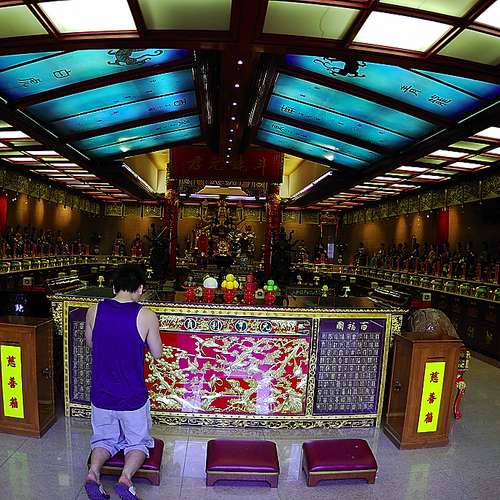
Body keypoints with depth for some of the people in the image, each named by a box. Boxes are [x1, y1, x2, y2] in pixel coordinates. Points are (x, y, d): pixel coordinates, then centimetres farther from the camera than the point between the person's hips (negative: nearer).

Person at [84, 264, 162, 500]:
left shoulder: (94, 311, -10)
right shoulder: (146, 316, -20)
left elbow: (90, 343, 9)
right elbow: (157, 353, -6)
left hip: (101, 395, 3)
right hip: (133, 397, -3)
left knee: (105, 439, 27)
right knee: (138, 442, 21)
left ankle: (93, 471, 3)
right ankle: (126, 477, -3)